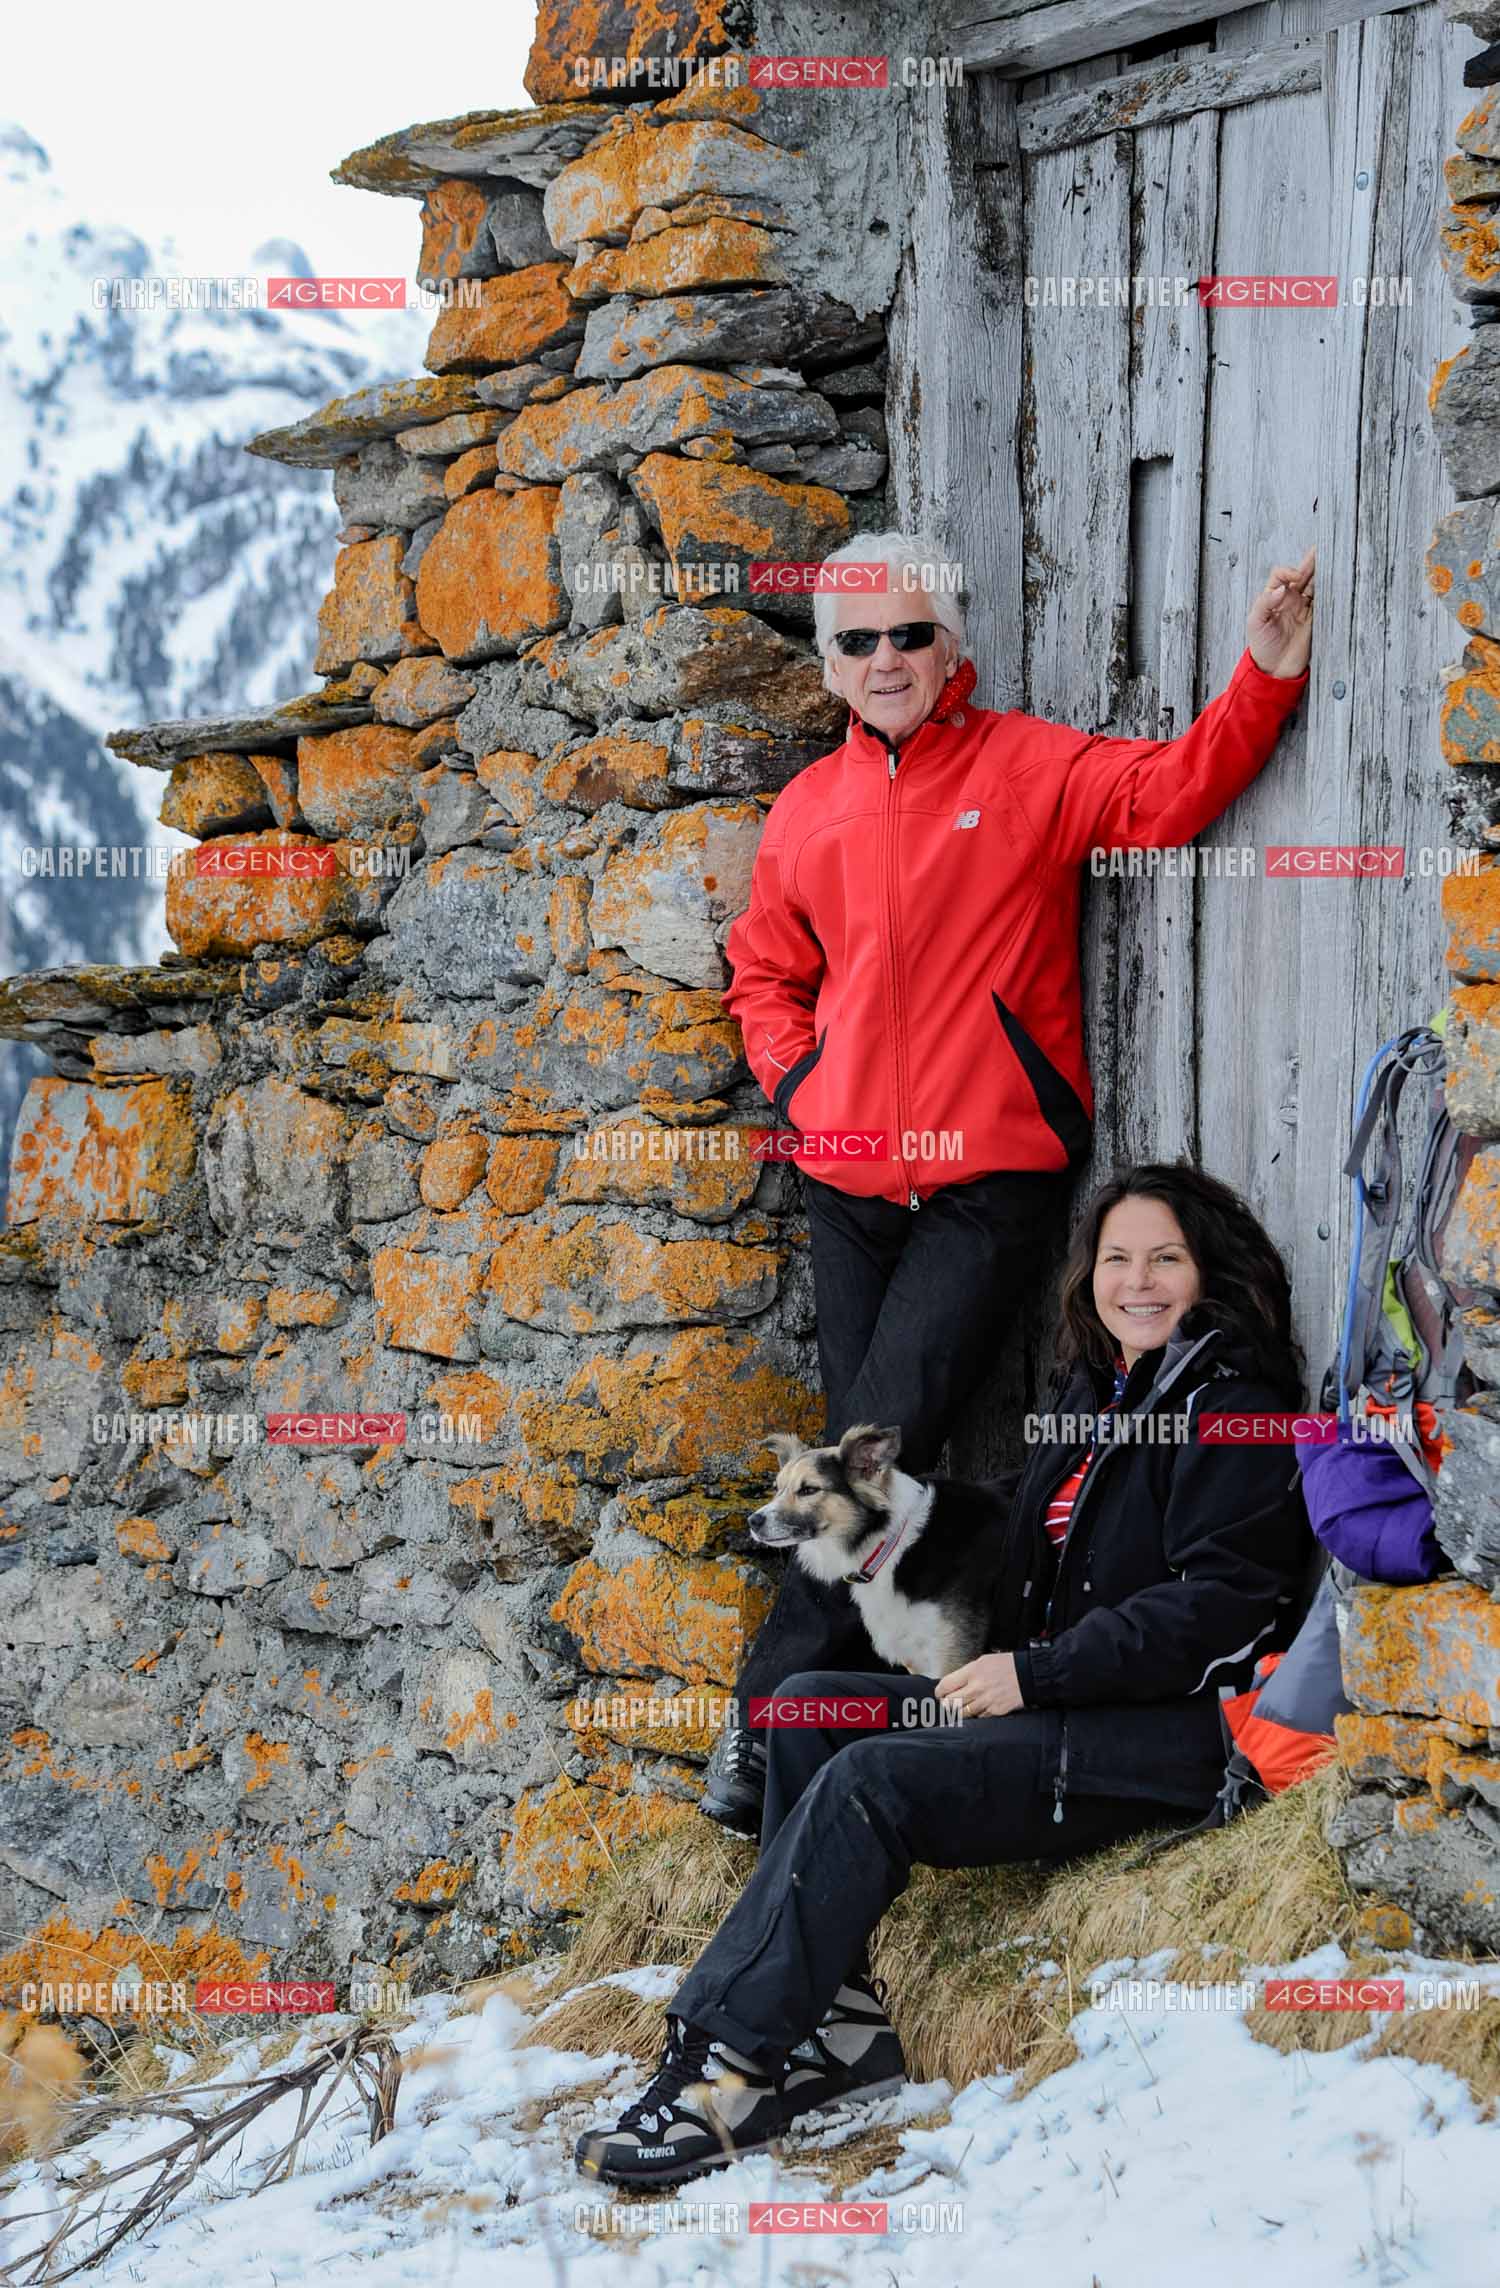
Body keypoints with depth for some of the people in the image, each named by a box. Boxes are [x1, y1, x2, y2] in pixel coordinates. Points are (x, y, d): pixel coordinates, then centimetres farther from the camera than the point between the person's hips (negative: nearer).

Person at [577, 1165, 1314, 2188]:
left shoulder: (1233, 1412, -7)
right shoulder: (1092, 1396, 20)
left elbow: (1215, 1605, -16)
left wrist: (1035, 1674, -17)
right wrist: (996, 1673, 7)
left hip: (1169, 1737, -9)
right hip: (1068, 1709, 9)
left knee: (868, 1780, -25)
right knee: (808, 1708, -5)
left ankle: (724, 2071, -27)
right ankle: (835, 2021, -15)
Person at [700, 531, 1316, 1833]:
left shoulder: (1027, 768, 1)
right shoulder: (808, 809, 13)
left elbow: (1169, 793, -12)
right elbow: (765, 971, 22)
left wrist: (1268, 676, -24)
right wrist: (798, 1081, 6)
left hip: (993, 1176, -4)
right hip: (850, 1176, 5)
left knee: (885, 1439, -12)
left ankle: (774, 1709, -4)